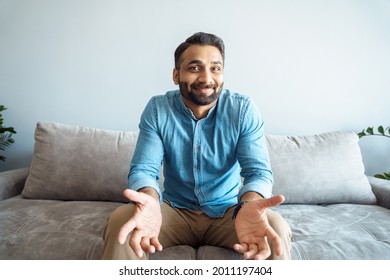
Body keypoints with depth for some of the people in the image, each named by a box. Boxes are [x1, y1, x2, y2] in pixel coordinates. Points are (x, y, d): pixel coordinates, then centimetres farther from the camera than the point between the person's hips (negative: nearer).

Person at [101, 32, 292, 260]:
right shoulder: (157, 109, -8)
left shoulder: (244, 110, -11)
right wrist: (149, 201, -41)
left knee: (277, 229, -28)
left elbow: (258, 170, -17)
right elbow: (143, 168, -14)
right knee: (119, 223, -27)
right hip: (174, 210, 1)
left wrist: (248, 205, -43)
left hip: (227, 212, 0)